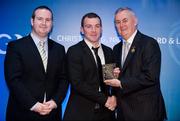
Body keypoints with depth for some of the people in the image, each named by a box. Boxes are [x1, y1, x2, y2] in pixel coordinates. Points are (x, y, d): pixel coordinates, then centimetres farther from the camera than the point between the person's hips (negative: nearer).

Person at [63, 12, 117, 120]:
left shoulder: (109, 51, 7)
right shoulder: (74, 51, -9)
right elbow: (77, 83, -17)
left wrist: (113, 98, -9)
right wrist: (105, 99, -15)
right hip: (81, 112, -4)